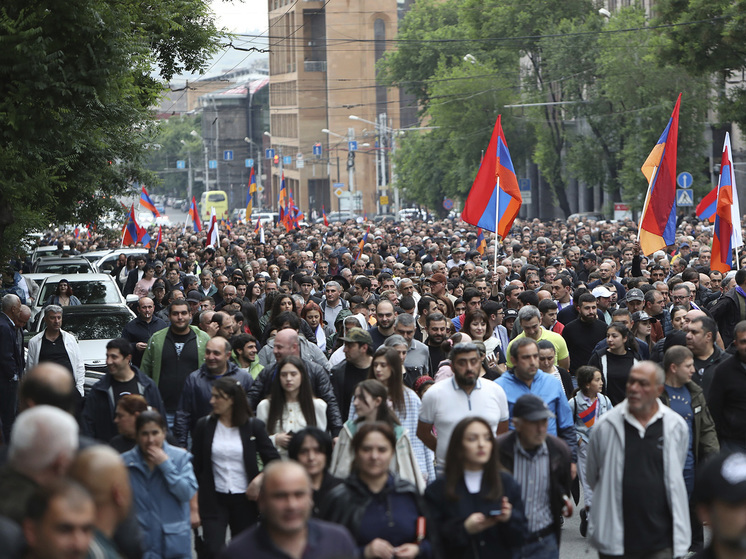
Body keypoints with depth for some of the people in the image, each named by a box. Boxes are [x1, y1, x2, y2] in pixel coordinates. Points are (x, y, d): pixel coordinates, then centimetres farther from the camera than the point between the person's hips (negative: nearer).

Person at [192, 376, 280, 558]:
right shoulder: (204, 425, 1)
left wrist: (261, 477, -19)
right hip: (214, 500, 0)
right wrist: (194, 498, 2)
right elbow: (196, 465, 6)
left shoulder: (253, 427, -2)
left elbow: (274, 461, 0)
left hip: (244, 500, 0)